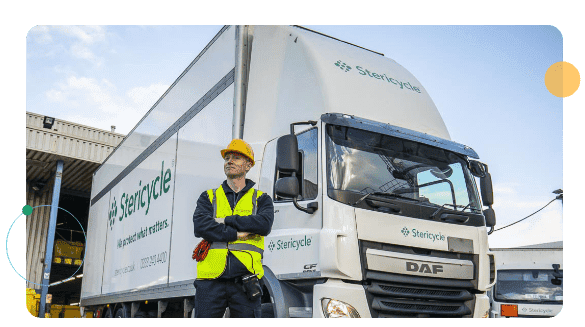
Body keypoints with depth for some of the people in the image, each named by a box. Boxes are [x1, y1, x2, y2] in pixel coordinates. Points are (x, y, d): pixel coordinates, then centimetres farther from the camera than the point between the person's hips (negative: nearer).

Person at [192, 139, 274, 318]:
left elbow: (264, 224, -8)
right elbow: (200, 226, -4)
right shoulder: (208, 197, 15)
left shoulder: (261, 199, 14)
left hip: (245, 281, 0)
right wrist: (237, 233, -10)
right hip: (211, 280, 1)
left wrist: (227, 220, -6)